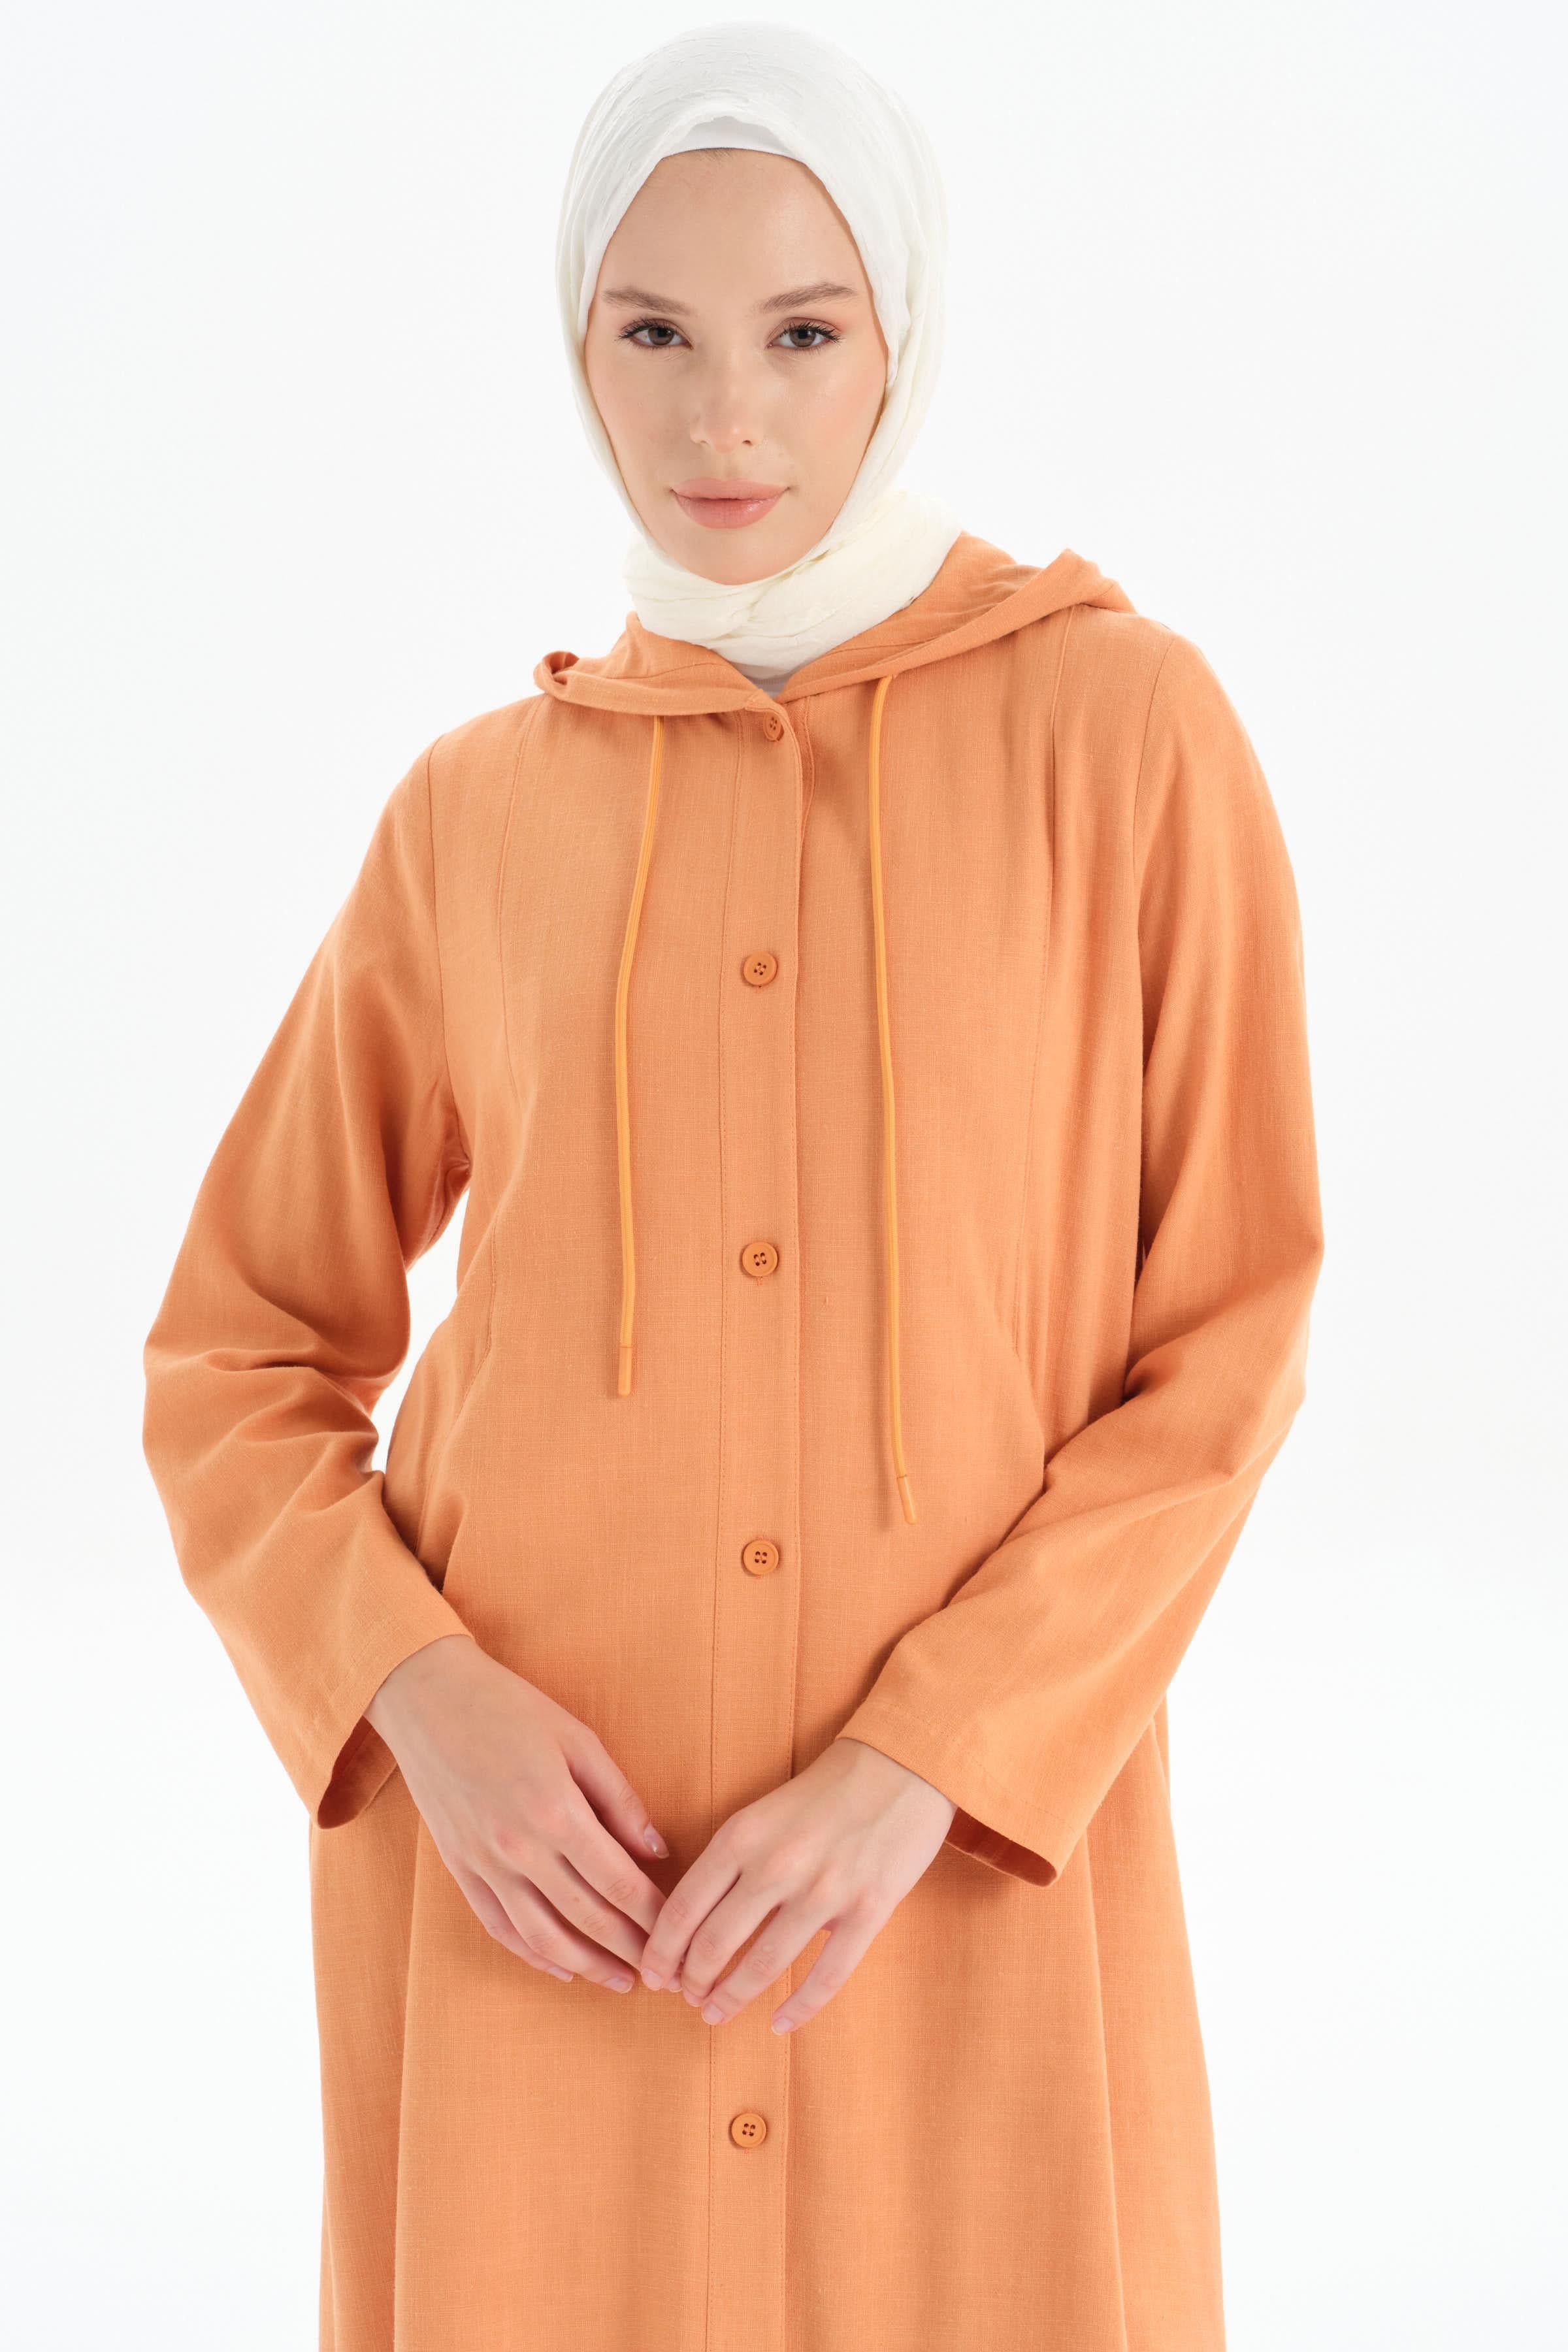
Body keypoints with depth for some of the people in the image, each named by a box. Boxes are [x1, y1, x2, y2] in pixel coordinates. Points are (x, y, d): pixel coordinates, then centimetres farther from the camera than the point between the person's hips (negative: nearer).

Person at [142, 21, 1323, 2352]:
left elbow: (1232, 1336, -2)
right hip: (542, 1880, 2)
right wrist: (421, 1698, -8)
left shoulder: (1126, 722, -1)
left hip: (971, 1877, -1)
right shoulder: (475, 810, 5)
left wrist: (925, 1764, -13)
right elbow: (240, 1359, 10)